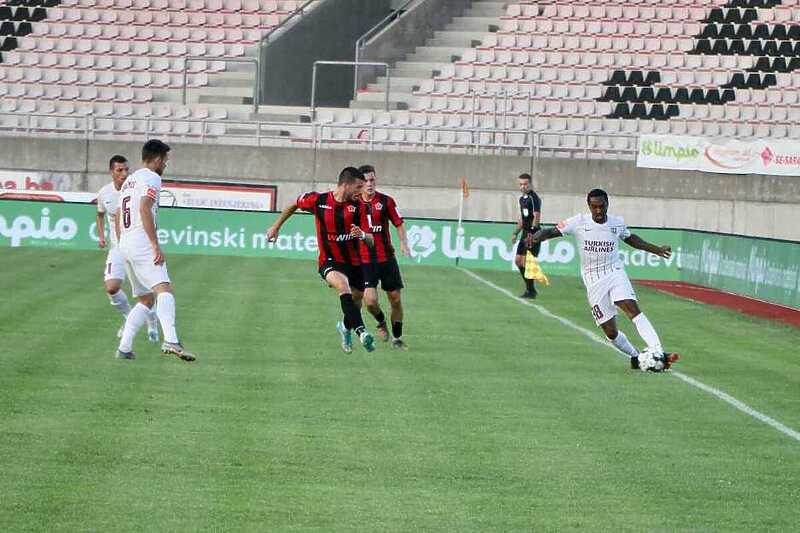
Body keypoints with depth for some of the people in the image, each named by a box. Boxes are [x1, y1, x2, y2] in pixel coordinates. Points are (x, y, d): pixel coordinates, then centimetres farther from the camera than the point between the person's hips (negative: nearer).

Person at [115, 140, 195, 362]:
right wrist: (156, 246, -22)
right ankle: (171, 341, -43)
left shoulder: (129, 181, 24)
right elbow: (145, 209, -19)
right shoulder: (151, 178, -5)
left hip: (125, 244, 10)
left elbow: (118, 217, 27)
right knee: (164, 289, -23)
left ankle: (124, 348, 12)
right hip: (142, 243, -10)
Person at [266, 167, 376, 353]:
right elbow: (294, 205, 13)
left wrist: (362, 234, -26)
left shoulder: (357, 207, -5)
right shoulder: (317, 200, -9)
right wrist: (276, 226, 19)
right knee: (343, 285, -33)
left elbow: (371, 242, -3)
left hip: (354, 262, 4)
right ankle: (362, 332, -47)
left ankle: (346, 327, 51)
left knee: (355, 301, 14)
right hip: (329, 261, -4)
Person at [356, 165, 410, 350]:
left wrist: (403, 243, -14)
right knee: (370, 300, -16)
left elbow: (399, 224, 1)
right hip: (365, 260, -1)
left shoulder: (386, 201, -1)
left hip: (387, 258, 1)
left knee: (395, 298, 5)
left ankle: (397, 338, 23)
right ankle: (381, 322, 18)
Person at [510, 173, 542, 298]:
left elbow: (537, 216, -21)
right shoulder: (522, 199, 16)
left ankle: (530, 291, -2)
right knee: (518, 260, 12)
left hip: (533, 234, -10)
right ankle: (530, 287, 21)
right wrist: (516, 233, 23)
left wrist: (531, 233, -27)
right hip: (525, 233, 10)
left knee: (526, 262, -10)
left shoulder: (534, 198, -13)